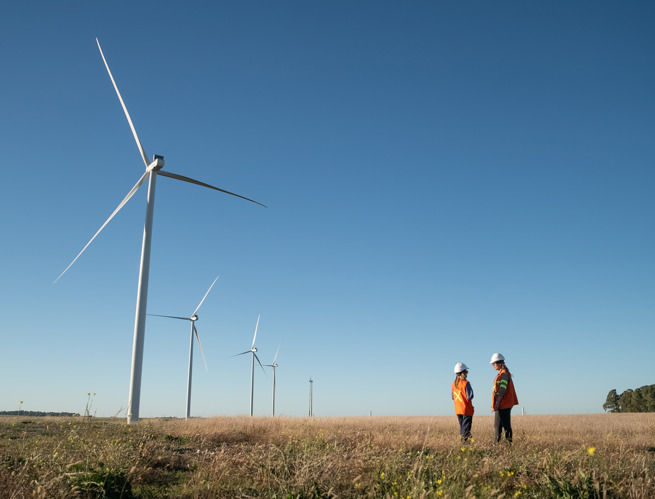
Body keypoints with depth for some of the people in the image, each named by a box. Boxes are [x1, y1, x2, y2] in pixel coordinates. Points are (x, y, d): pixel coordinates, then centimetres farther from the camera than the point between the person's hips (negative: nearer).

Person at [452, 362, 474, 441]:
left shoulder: (454, 383, 5)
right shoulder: (466, 383, -17)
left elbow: (452, 397, 10)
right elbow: (469, 397, -18)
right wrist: (471, 390, -1)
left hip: (458, 410, 7)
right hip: (466, 409, -7)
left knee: (462, 426, 16)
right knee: (466, 427, -2)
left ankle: (462, 440, 17)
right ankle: (465, 440, -7)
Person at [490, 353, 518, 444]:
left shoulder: (504, 374, -14)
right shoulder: (501, 374, 16)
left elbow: (502, 390, -20)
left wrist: (496, 404, -23)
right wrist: (495, 404, 17)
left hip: (504, 405, -10)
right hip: (501, 405, 10)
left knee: (506, 425, -5)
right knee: (497, 426, 12)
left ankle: (509, 443, -1)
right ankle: (495, 444, 16)